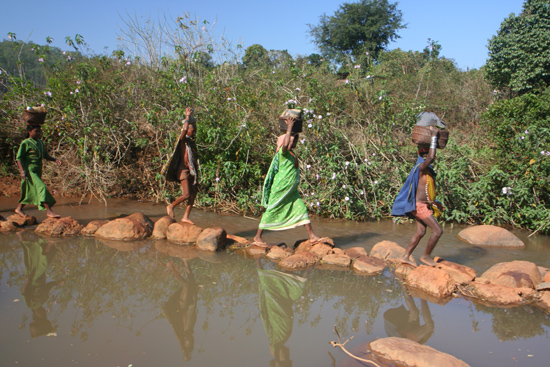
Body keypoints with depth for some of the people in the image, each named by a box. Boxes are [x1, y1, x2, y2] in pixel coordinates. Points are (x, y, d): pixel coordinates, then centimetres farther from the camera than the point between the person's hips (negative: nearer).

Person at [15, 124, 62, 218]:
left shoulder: (40, 143, 14)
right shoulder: (25, 143, -7)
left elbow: (45, 155, 20)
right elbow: (19, 158, -8)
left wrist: (55, 160, 2)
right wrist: (22, 170, -19)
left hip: (38, 171, 8)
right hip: (29, 170, -8)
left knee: (30, 191, 14)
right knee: (41, 187, -18)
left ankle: (19, 209, 31)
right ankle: (49, 211, -21)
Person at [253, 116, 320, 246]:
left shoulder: (291, 153, 11)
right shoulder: (283, 152, -15)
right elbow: (285, 144, -40)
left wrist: (291, 126, 16)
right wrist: (289, 128, -30)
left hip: (291, 191, 9)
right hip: (280, 190, -8)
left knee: (301, 209, 4)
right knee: (271, 212, 1)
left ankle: (312, 236, 9)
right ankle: (258, 237, 14)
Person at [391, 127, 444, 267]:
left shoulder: (427, 170, 15)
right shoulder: (421, 167, -15)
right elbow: (431, 158, -35)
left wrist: (436, 203, 28)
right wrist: (434, 136, -27)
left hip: (423, 205, 10)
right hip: (419, 206, -10)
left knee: (420, 232, 12)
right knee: (438, 230, -7)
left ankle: (406, 257, 17)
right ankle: (426, 256, 7)